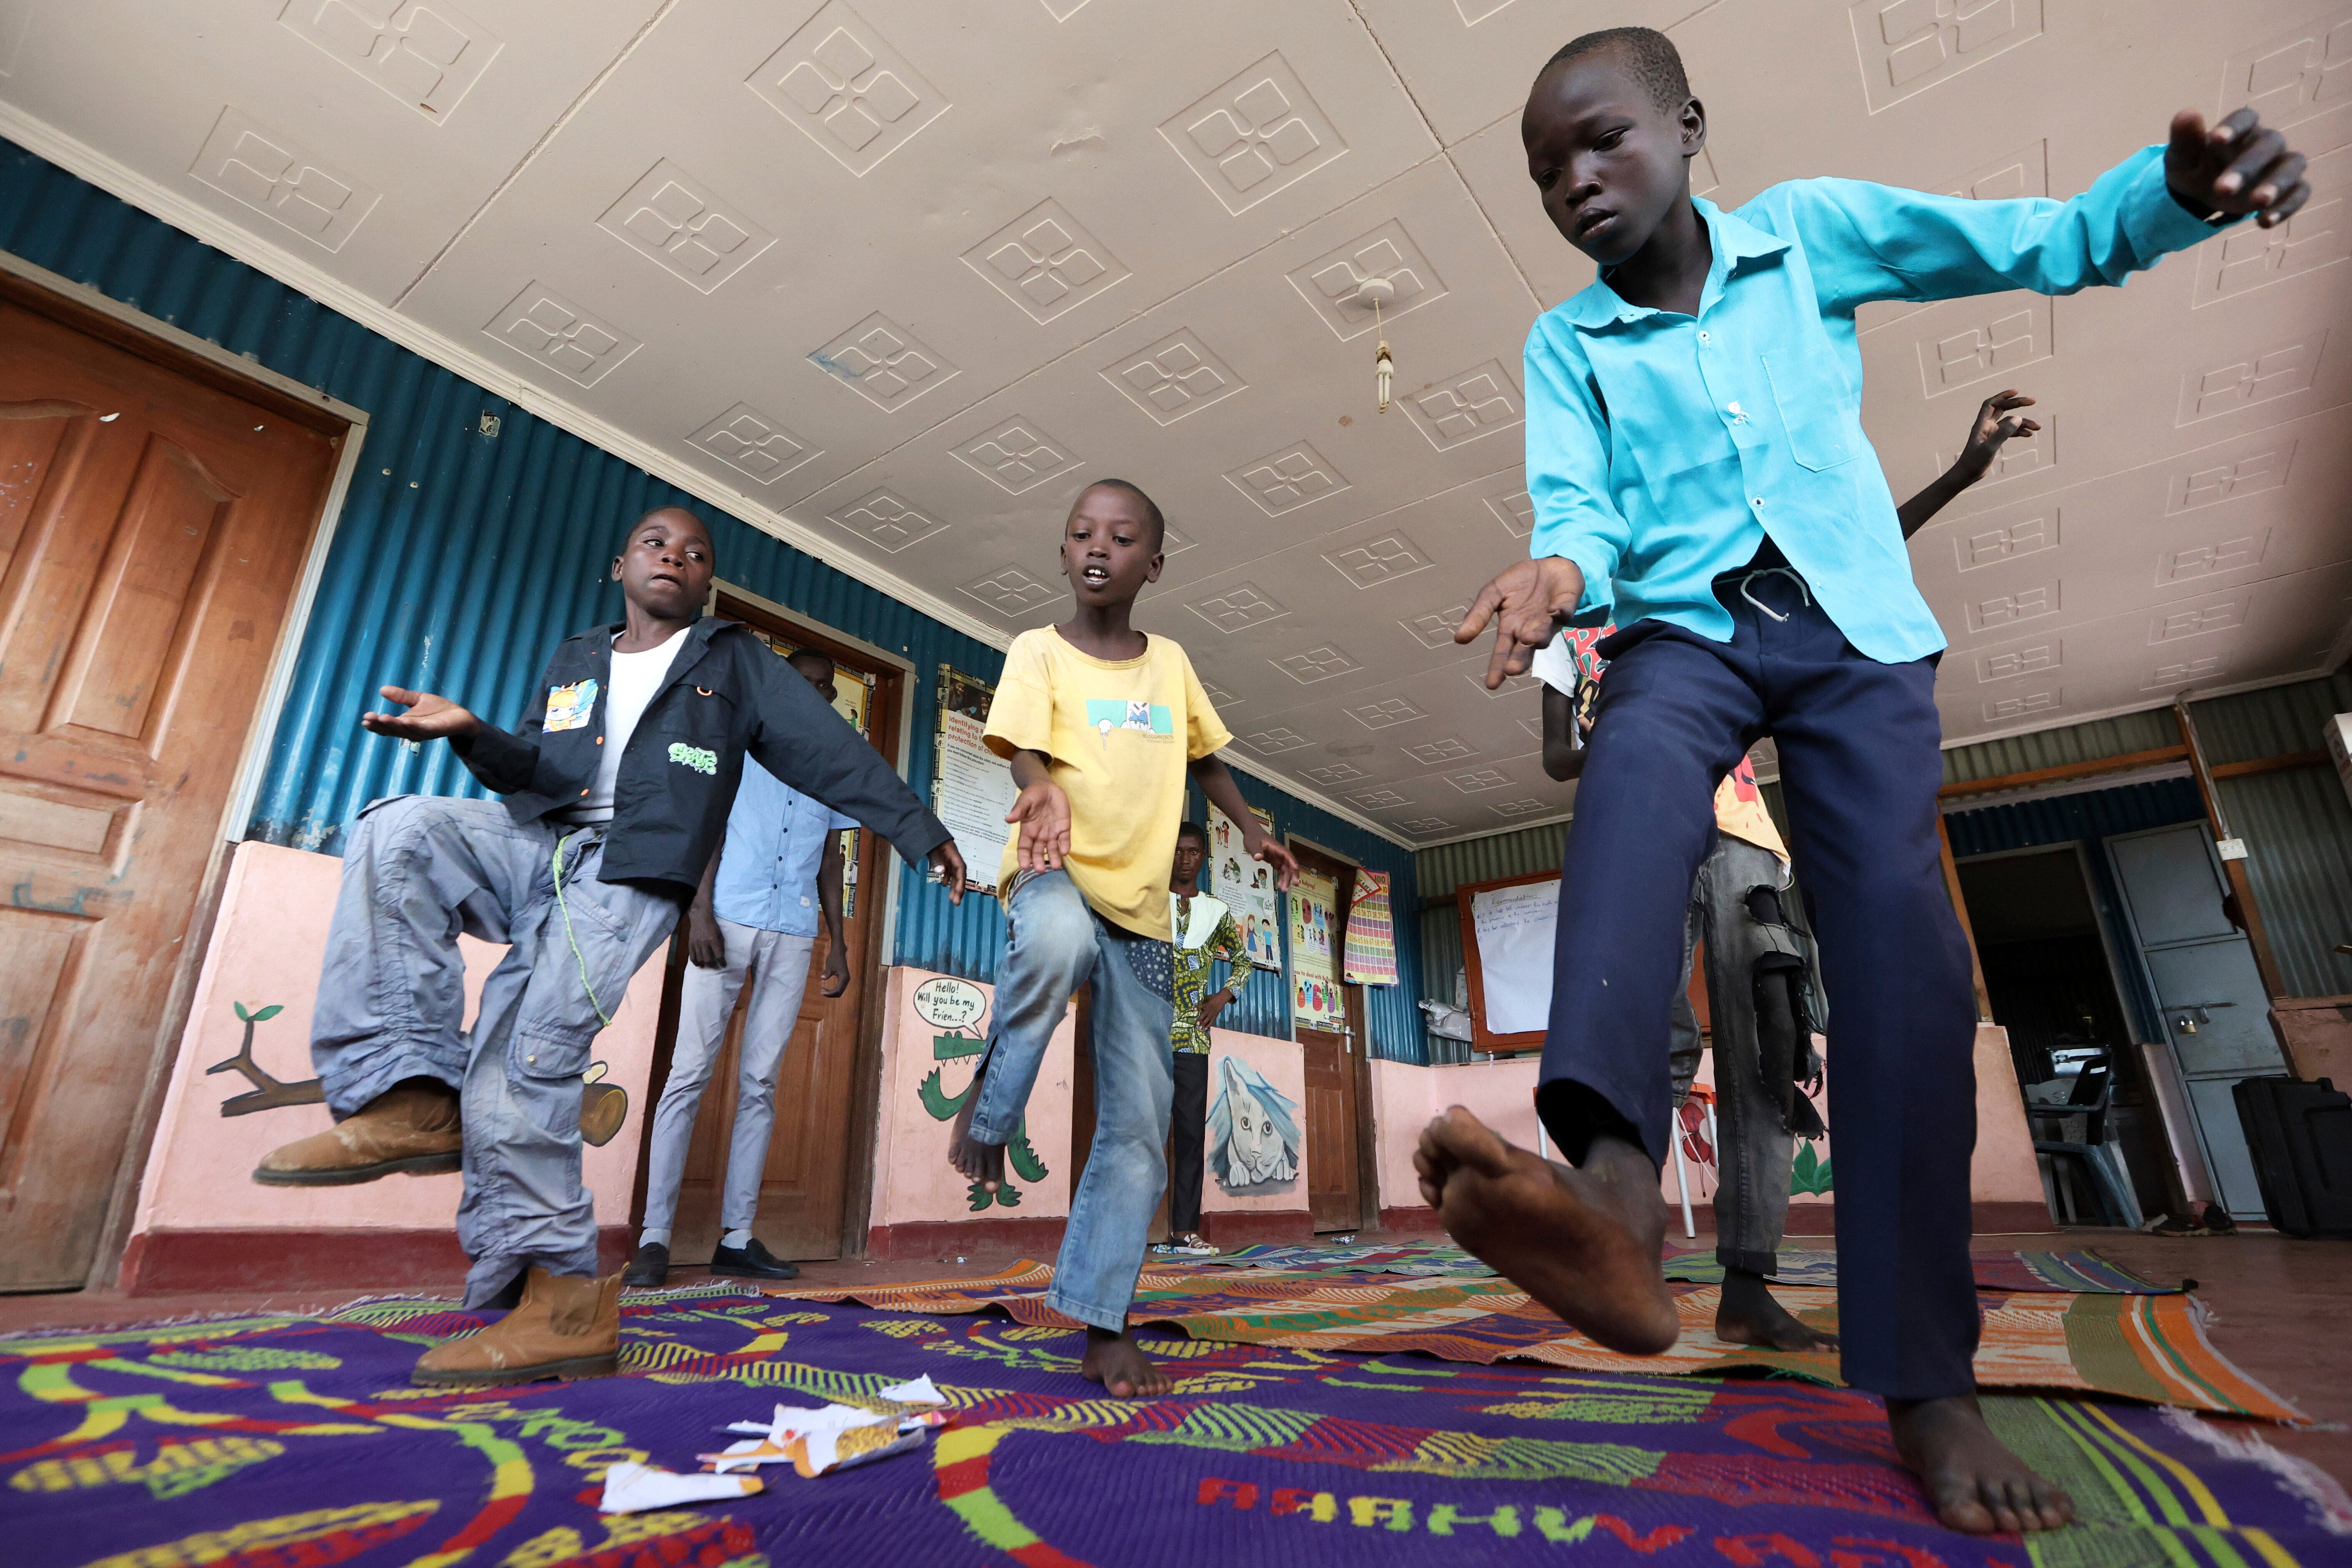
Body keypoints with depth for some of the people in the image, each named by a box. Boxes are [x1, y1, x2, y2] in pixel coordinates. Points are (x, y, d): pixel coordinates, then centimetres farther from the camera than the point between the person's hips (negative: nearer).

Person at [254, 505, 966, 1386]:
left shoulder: (735, 663, 12)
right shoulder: (574, 663, 24)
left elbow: (834, 753, 5)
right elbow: (541, 775, 12)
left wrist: (921, 832, -1)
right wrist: (474, 735, -10)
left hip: (631, 878, -5)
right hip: (536, 844, 5)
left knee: (522, 1060, -18)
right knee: (398, 828, -22)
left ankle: (560, 1294, -11)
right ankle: (412, 1096, -22)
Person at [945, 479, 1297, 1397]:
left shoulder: (1171, 664, 12)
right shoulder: (1038, 652, 0)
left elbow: (1202, 756, 25)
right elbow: (1024, 750, -14)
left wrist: (1250, 829, 12)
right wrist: (1045, 791, -36)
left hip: (1141, 909, 4)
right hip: (1056, 875, -4)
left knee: (1140, 1127, 0)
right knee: (1058, 939, -43)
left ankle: (1103, 1328, 13)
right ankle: (991, 1103, -15)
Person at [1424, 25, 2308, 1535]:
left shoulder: (1811, 230, 9)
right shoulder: (1566, 345, 8)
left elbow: (2051, 246, 8)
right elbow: (1579, 503, -6)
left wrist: (2185, 186, -14)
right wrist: (1562, 567, -30)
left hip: (1855, 627, 1)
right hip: (1682, 628, 0)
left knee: (1903, 944, -15)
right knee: (1636, 772, -36)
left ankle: (1925, 1377, -6)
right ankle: (1613, 1188, -56)